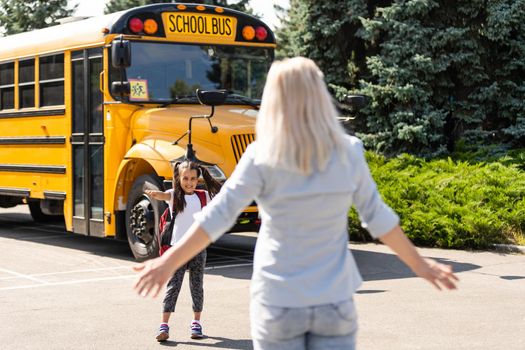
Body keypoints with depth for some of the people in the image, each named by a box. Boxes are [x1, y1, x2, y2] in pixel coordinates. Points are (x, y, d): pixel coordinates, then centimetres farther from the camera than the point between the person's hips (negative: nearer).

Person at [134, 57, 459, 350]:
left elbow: (218, 216, -13)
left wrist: (169, 262, -5)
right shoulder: (349, 153, -4)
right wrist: (419, 264, 15)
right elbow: (378, 218, 2)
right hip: (335, 302, 1)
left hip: (277, 304, -1)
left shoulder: (262, 157, -11)